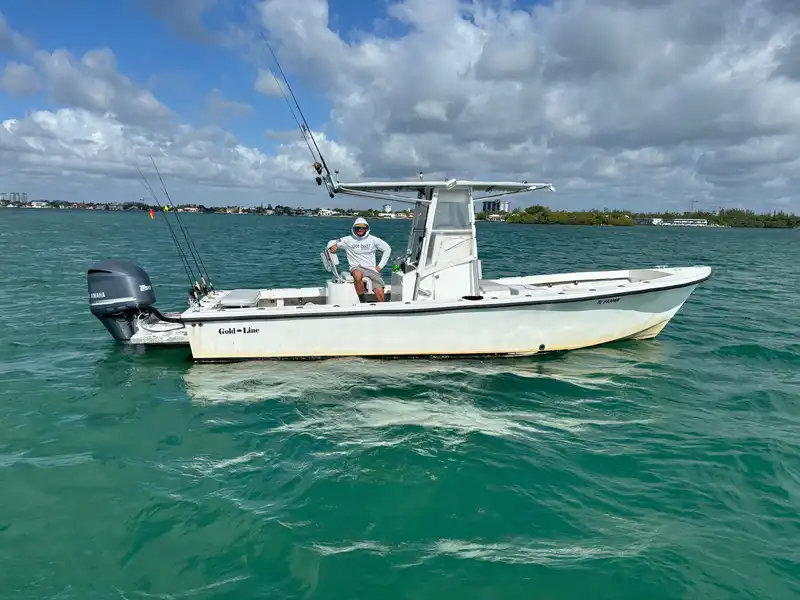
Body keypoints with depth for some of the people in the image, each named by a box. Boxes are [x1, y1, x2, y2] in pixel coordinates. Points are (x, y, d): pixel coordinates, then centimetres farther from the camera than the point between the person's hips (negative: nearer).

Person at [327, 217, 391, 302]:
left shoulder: (373, 239, 7)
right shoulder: (348, 240, 5)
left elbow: (387, 249, 16)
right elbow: (332, 242, 9)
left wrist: (380, 266, 9)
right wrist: (332, 246, -17)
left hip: (371, 269, 2)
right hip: (356, 268, -1)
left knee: (380, 293, -21)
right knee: (358, 275, -40)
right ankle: (362, 302, -27)